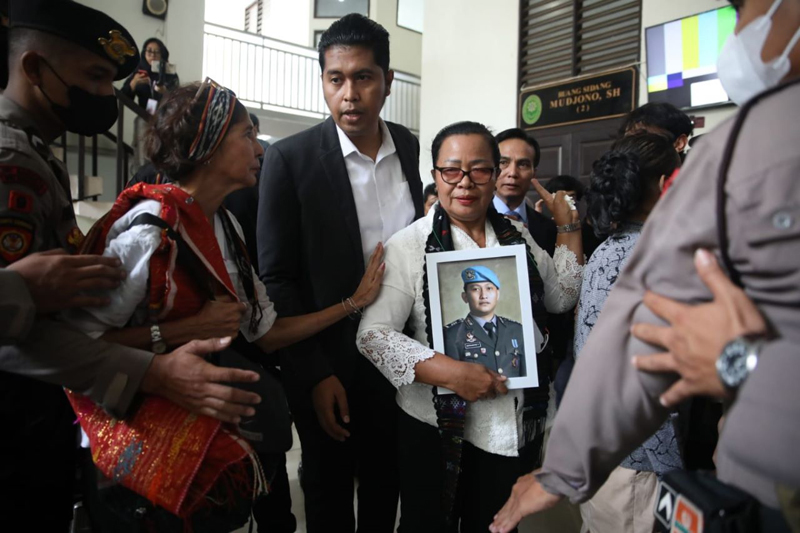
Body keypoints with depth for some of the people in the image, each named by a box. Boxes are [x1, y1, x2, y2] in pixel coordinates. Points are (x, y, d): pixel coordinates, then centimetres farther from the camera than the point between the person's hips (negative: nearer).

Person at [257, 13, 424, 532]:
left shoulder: (408, 146, 0)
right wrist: (315, 374, -13)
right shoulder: (290, 159, -13)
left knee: (385, 486, 21)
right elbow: (276, 277, -11)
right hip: (328, 361, -3)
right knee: (328, 489, 18)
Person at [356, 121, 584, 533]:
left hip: (519, 427, 4)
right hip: (438, 428, -4)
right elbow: (373, 333, -17)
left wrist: (568, 227, 5)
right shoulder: (410, 245, -12)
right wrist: (450, 372, -26)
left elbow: (560, 297, 11)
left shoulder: (517, 235, 3)